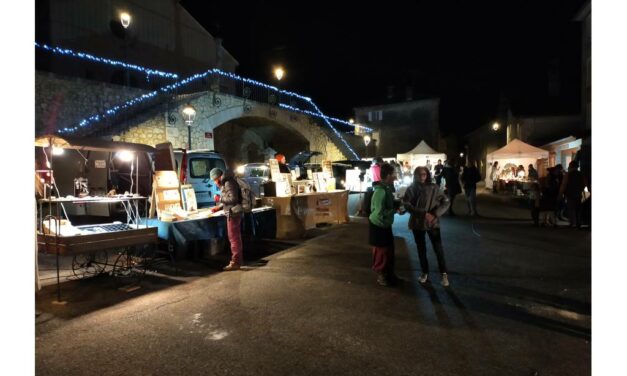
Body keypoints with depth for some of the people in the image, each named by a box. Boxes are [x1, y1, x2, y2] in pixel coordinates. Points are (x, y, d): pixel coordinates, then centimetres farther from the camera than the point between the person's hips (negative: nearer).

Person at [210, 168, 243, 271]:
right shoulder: (225, 183, 15)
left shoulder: (228, 183, -16)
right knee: (235, 237, 17)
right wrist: (218, 207, 15)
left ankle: (235, 262, 0)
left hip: (233, 213, -10)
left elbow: (233, 199, -23)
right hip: (232, 213, 10)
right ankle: (238, 259, 27)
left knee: (234, 238, -6)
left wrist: (219, 198, -14)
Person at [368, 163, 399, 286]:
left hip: (385, 225, 9)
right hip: (378, 226, -9)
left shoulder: (387, 187, 1)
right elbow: (380, 213, -29)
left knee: (390, 250, 20)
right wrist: (396, 210, -19)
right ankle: (381, 276, 28)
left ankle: (389, 274, 38)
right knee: (381, 252, 8)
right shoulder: (380, 191, -27)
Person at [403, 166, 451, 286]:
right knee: (421, 249, 13)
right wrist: (423, 214, -23)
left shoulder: (434, 188, -5)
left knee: (438, 249, -1)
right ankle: (424, 272, 30)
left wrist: (435, 214, -20)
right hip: (417, 223, 1)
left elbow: (446, 202, -5)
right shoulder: (411, 189, -4)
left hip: (432, 223, -1)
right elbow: (407, 205, -14)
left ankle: (444, 274, 16)